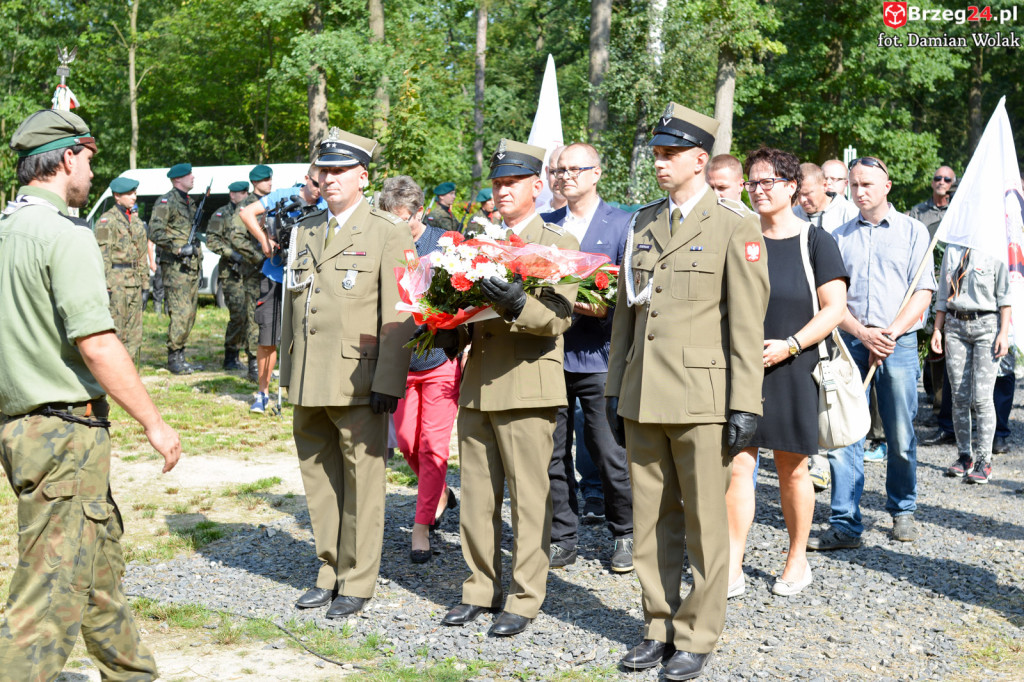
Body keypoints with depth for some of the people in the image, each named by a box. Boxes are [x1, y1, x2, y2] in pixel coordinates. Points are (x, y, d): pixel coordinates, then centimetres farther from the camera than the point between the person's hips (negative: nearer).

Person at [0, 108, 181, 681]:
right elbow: (96, 344, -21)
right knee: (54, 591, -6)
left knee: (102, 563, 22)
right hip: (66, 430, -10)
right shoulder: (65, 236, -16)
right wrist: (155, 423, -14)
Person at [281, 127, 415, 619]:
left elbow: (398, 315, -8)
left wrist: (389, 381, -15)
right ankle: (329, 573, 24)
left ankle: (357, 583, 12)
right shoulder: (304, 232, 16)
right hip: (310, 384, 6)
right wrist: (288, 371, 14)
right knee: (318, 479, 11)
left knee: (362, 482, 1)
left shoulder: (388, 233, -2)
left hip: (359, 383, -6)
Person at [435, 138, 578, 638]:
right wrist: (451, 335, 5)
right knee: (476, 496, 11)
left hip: (526, 387, -6)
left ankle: (525, 599, 8)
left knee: (529, 498, -1)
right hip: (477, 385, 6)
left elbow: (559, 317, -12)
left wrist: (516, 303, -29)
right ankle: (480, 589, 23)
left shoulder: (558, 243, -1)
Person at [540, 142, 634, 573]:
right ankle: (561, 539, 19)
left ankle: (624, 535, 18)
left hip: (598, 355, -4)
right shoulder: (543, 224, 14)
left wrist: (605, 308, -21)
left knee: (611, 453, 1)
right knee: (552, 453, 8)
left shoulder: (622, 224, 1)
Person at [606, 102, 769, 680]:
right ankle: (661, 627, 25)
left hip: (702, 399, -5)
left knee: (705, 522, 3)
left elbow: (747, 322, -8)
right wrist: (615, 392, 14)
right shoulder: (643, 223, 14)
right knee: (652, 521, 12)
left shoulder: (735, 224, -3)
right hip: (644, 397, 6)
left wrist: (745, 406, -12)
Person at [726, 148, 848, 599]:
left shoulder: (815, 241, -2)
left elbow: (834, 308, -7)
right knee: (736, 464, -3)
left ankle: (797, 562, 25)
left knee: (791, 469, 8)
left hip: (791, 371, -2)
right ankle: (732, 569, 1)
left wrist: (789, 345, -17)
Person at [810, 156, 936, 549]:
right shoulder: (841, 237, 11)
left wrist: (891, 332, -13)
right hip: (850, 343, 1)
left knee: (901, 438, 3)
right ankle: (845, 525, -1)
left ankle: (902, 511, 24)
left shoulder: (913, 232, 7)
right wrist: (862, 333, -10)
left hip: (899, 344, -1)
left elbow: (922, 292, 0)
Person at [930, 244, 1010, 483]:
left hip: (986, 324, -4)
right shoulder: (951, 250, 12)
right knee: (959, 397, 5)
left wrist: (1004, 333, -9)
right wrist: (937, 330, 11)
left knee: (982, 397, -8)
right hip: (955, 325, 4)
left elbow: (1004, 295, -2)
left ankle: (984, 461, 0)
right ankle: (964, 456, 16)